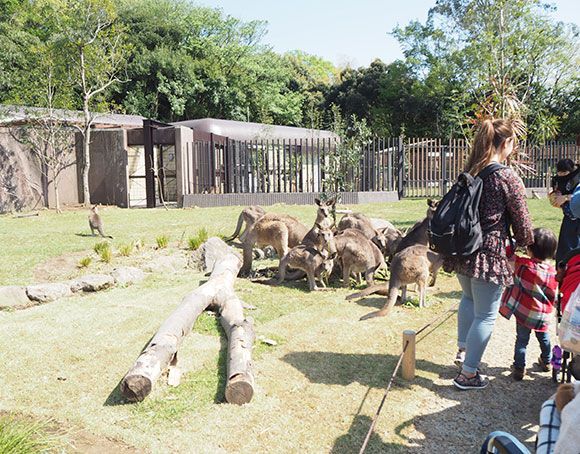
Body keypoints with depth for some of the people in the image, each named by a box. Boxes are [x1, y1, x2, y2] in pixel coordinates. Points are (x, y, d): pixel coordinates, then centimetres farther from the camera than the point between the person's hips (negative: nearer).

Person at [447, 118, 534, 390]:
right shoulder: (508, 179, -14)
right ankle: (467, 374, 15)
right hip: (488, 253, -7)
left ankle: (463, 350, 38)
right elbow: (522, 222, -5)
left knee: (469, 298, 31)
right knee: (486, 315, 7)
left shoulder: (469, 172, 5)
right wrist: (525, 244, 16)